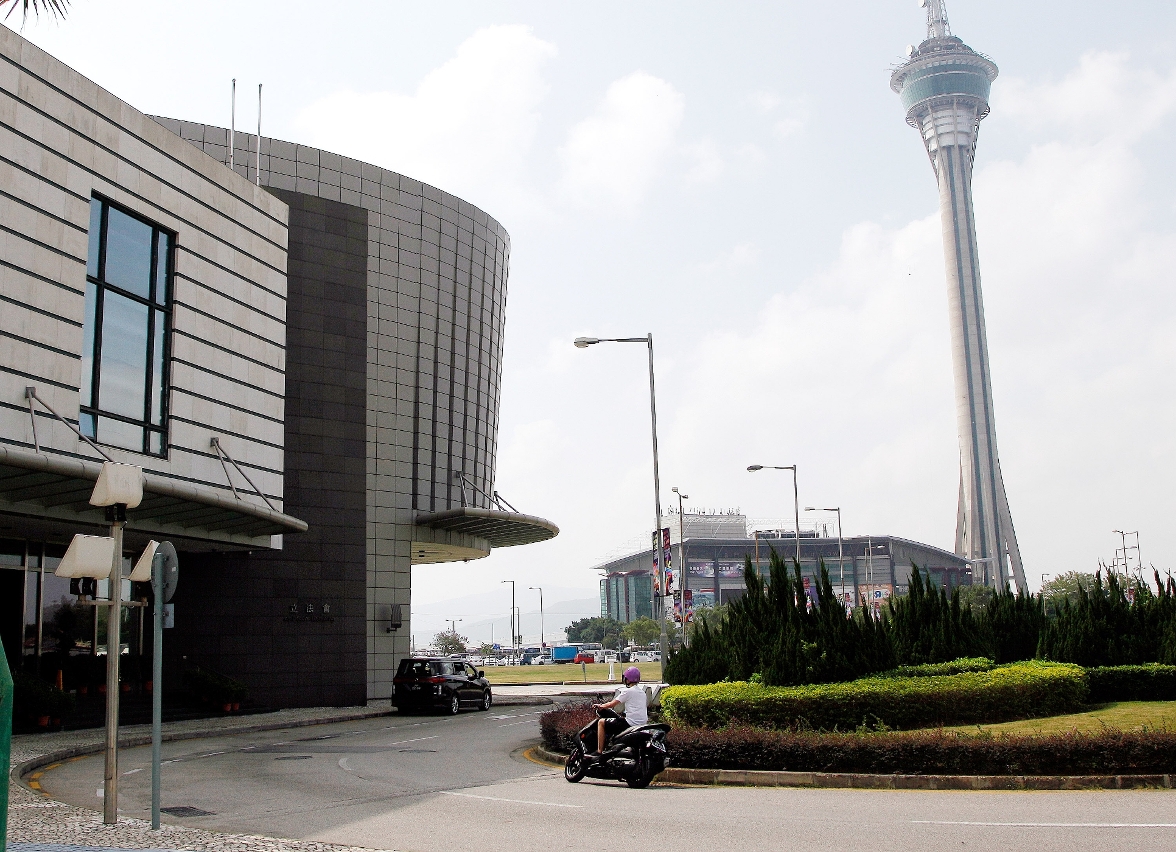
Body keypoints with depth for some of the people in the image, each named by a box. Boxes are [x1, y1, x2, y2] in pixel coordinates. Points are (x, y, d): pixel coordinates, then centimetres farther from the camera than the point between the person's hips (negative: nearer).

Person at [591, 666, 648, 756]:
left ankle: (599, 751, -3)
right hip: (643, 723, 9)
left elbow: (612, 704, -9)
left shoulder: (628, 691, -8)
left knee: (601, 722, -1)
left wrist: (600, 706, 9)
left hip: (632, 723, -9)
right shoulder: (642, 692, 15)